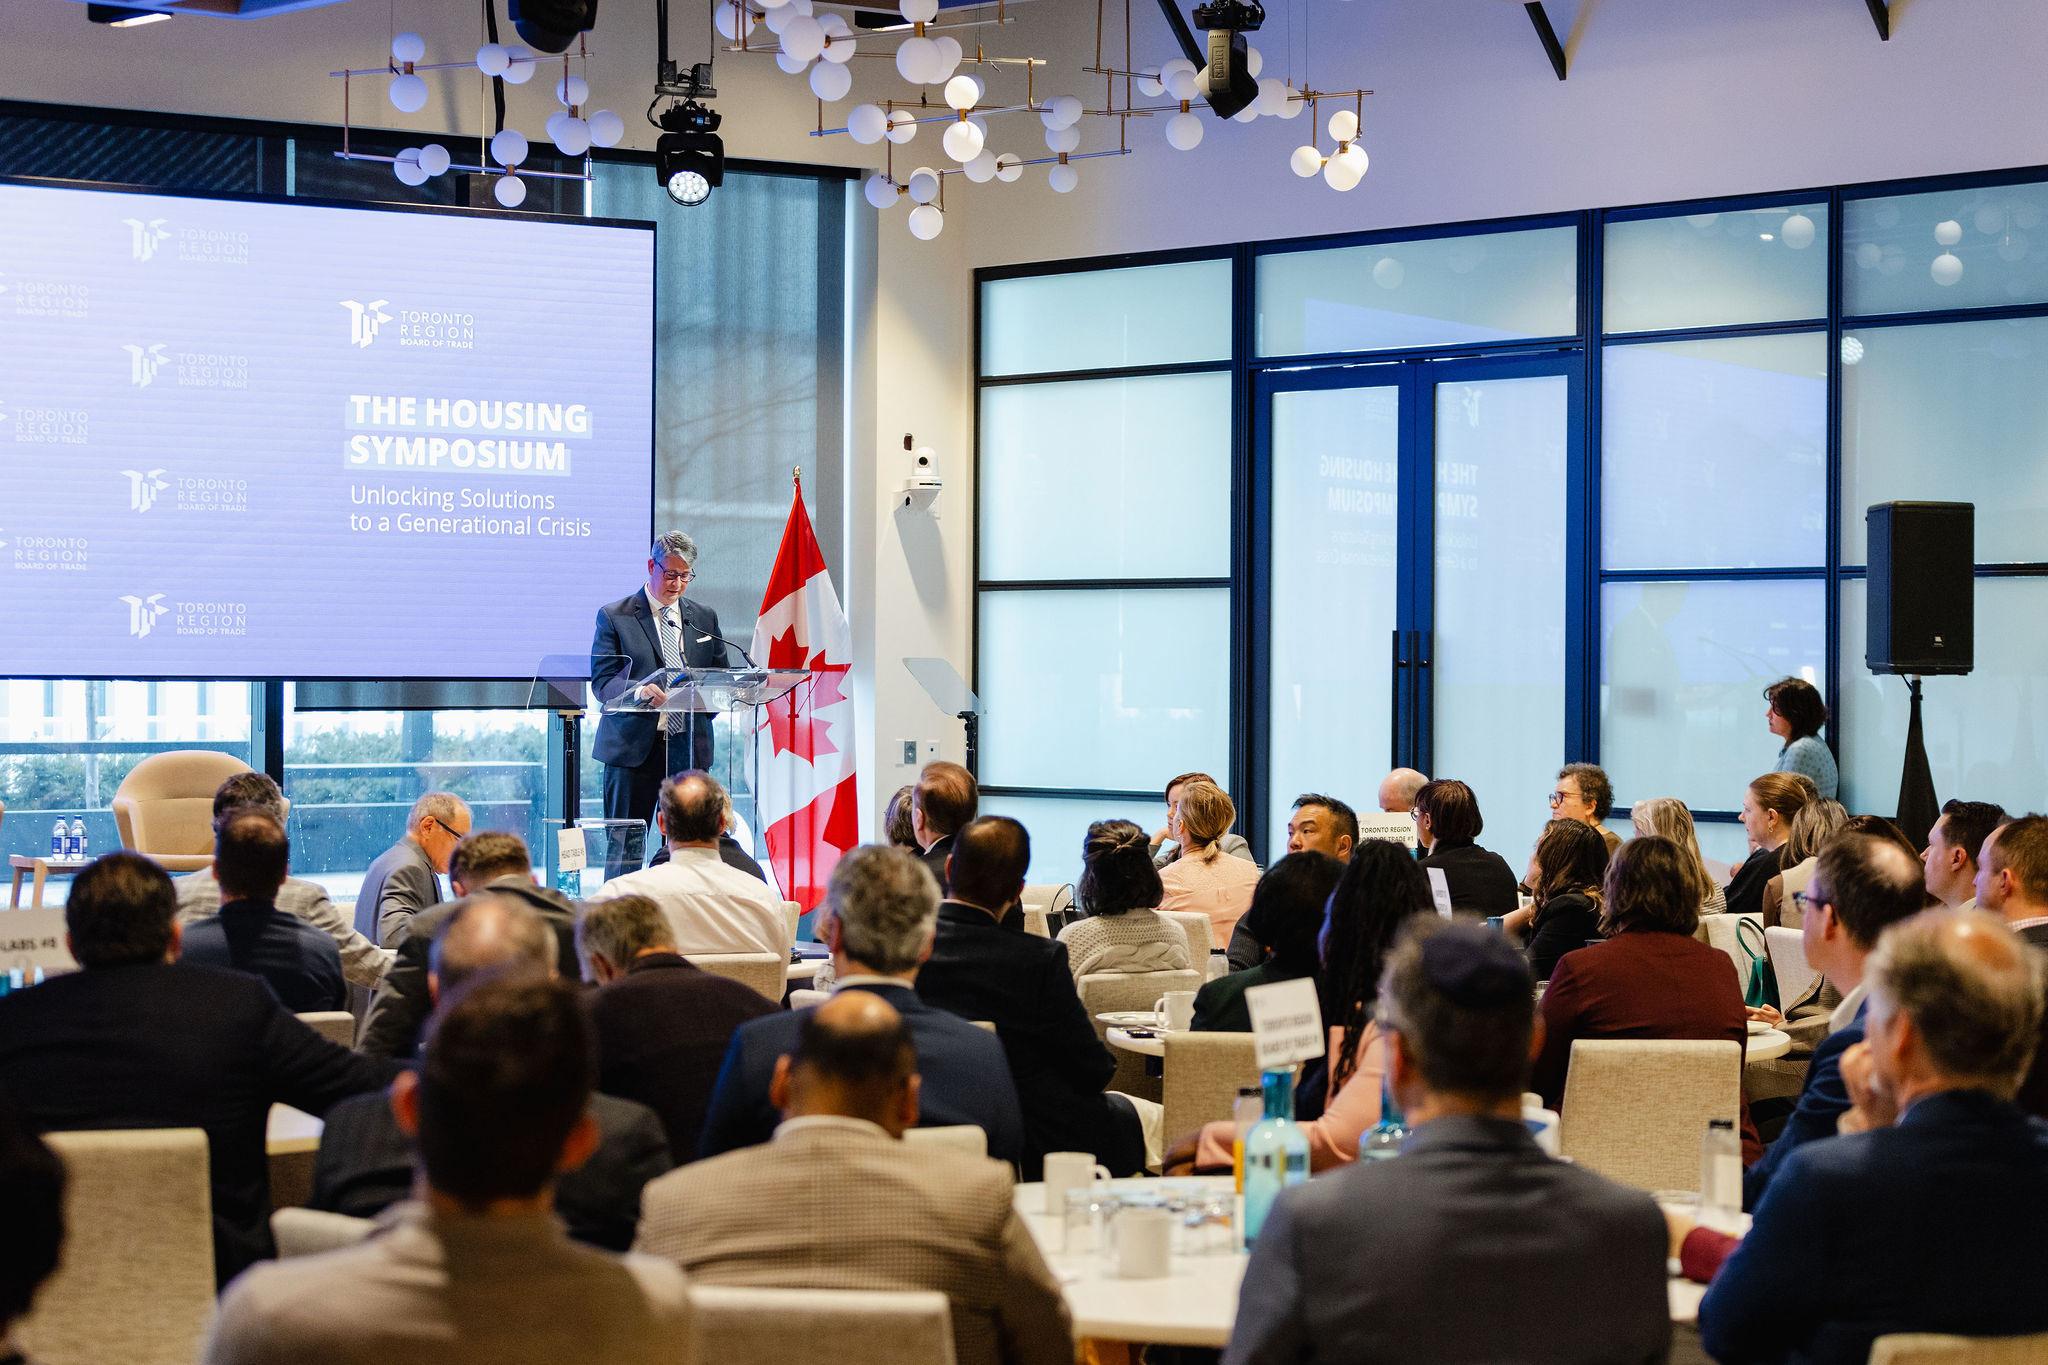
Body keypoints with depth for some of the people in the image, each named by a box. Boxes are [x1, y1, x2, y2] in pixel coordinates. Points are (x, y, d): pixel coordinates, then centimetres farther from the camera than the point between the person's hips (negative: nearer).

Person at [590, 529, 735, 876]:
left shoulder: (705, 618, 15)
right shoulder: (614, 616, 3)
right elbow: (602, 681, -3)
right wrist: (638, 691, -24)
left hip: (689, 745, 3)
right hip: (634, 745, -3)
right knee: (626, 846, -4)